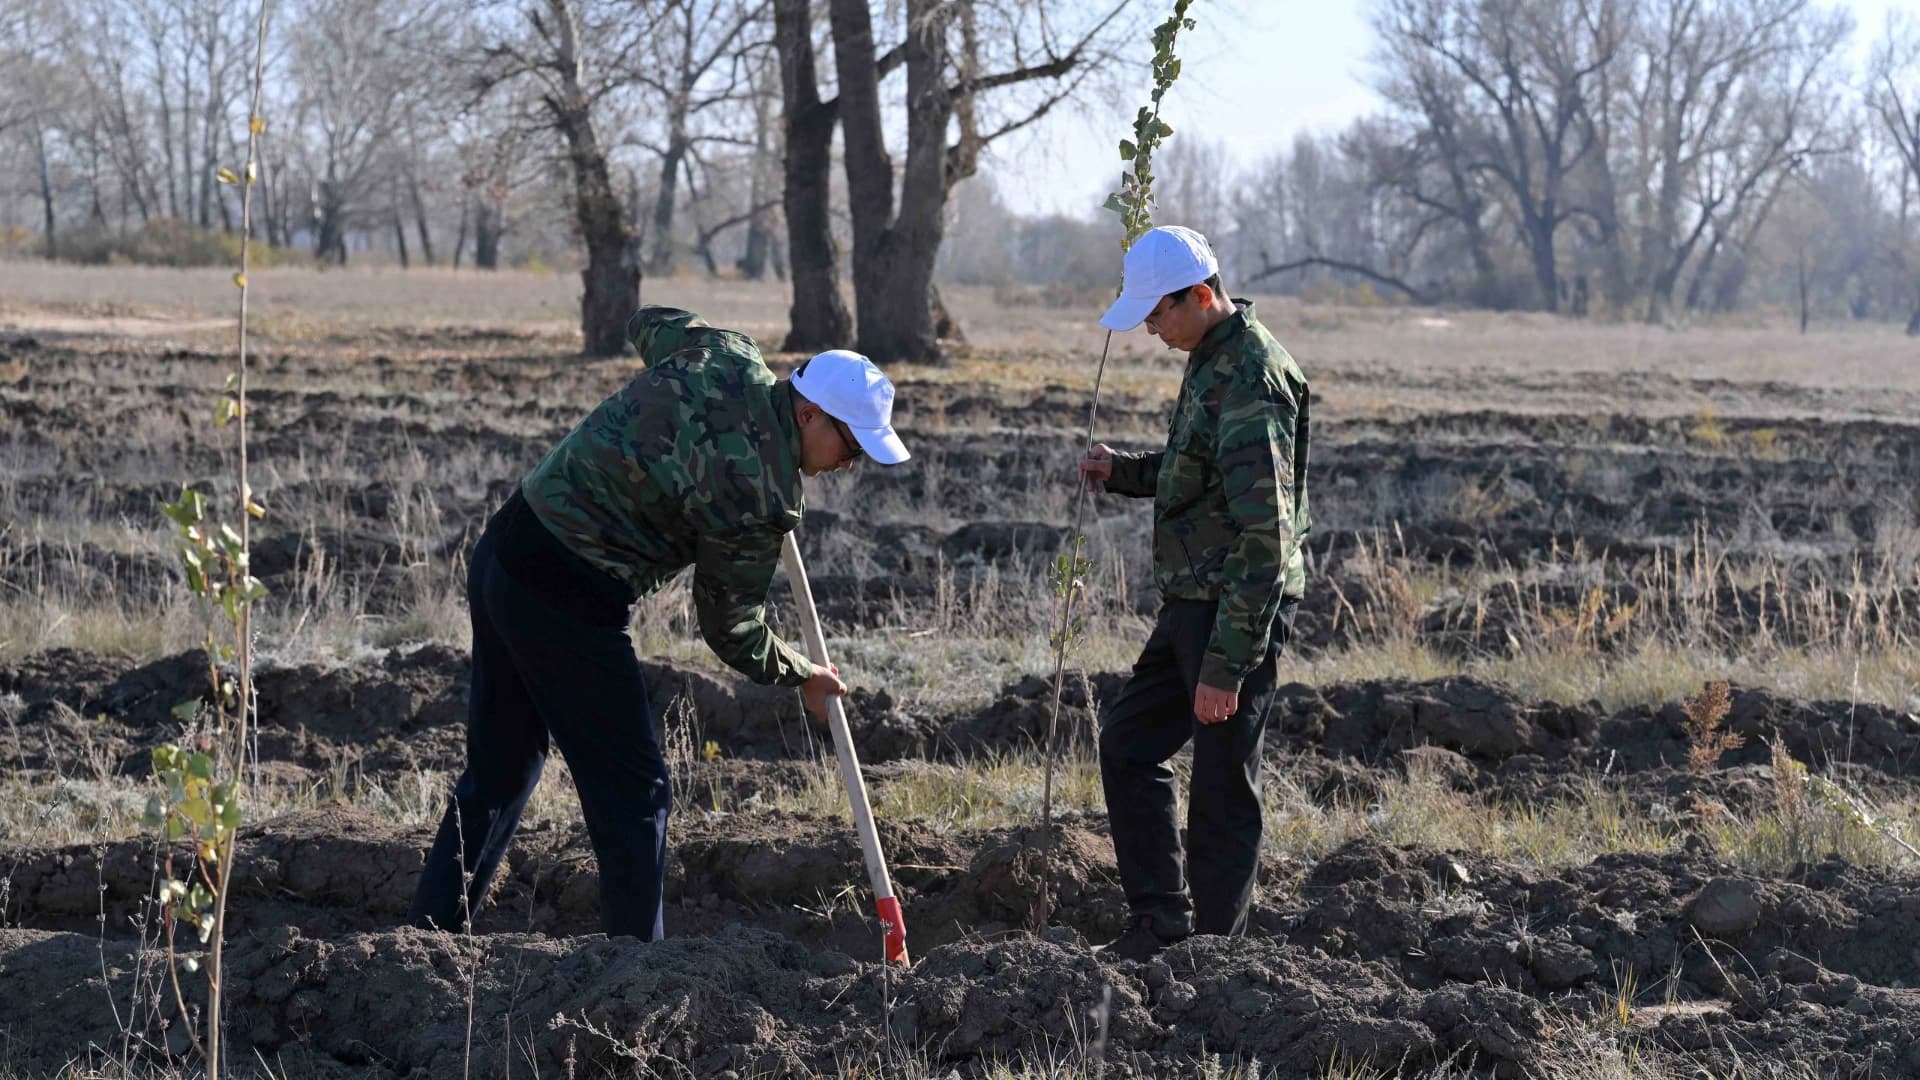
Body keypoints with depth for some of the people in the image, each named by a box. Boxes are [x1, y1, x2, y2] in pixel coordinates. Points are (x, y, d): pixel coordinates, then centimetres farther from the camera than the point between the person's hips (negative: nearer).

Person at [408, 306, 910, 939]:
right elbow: (731, 628, -3)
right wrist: (801, 677, 14)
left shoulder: (726, 355, 3)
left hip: (502, 550, 9)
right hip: (566, 600, -9)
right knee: (632, 788, 2)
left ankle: (428, 931, 22)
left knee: (499, 769, 18)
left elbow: (647, 325, 26)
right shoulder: (759, 496, -16)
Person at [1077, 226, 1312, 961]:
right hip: (1192, 601, 11)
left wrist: (1227, 665, -25)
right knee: (1127, 739, 17)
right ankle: (1161, 916, 24)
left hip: (1239, 610, -11)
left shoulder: (1251, 384, -21)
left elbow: (1266, 537, -25)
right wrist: (1122, 472, 7)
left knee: (1223, 787, -2)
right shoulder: (1211, 362, 12)